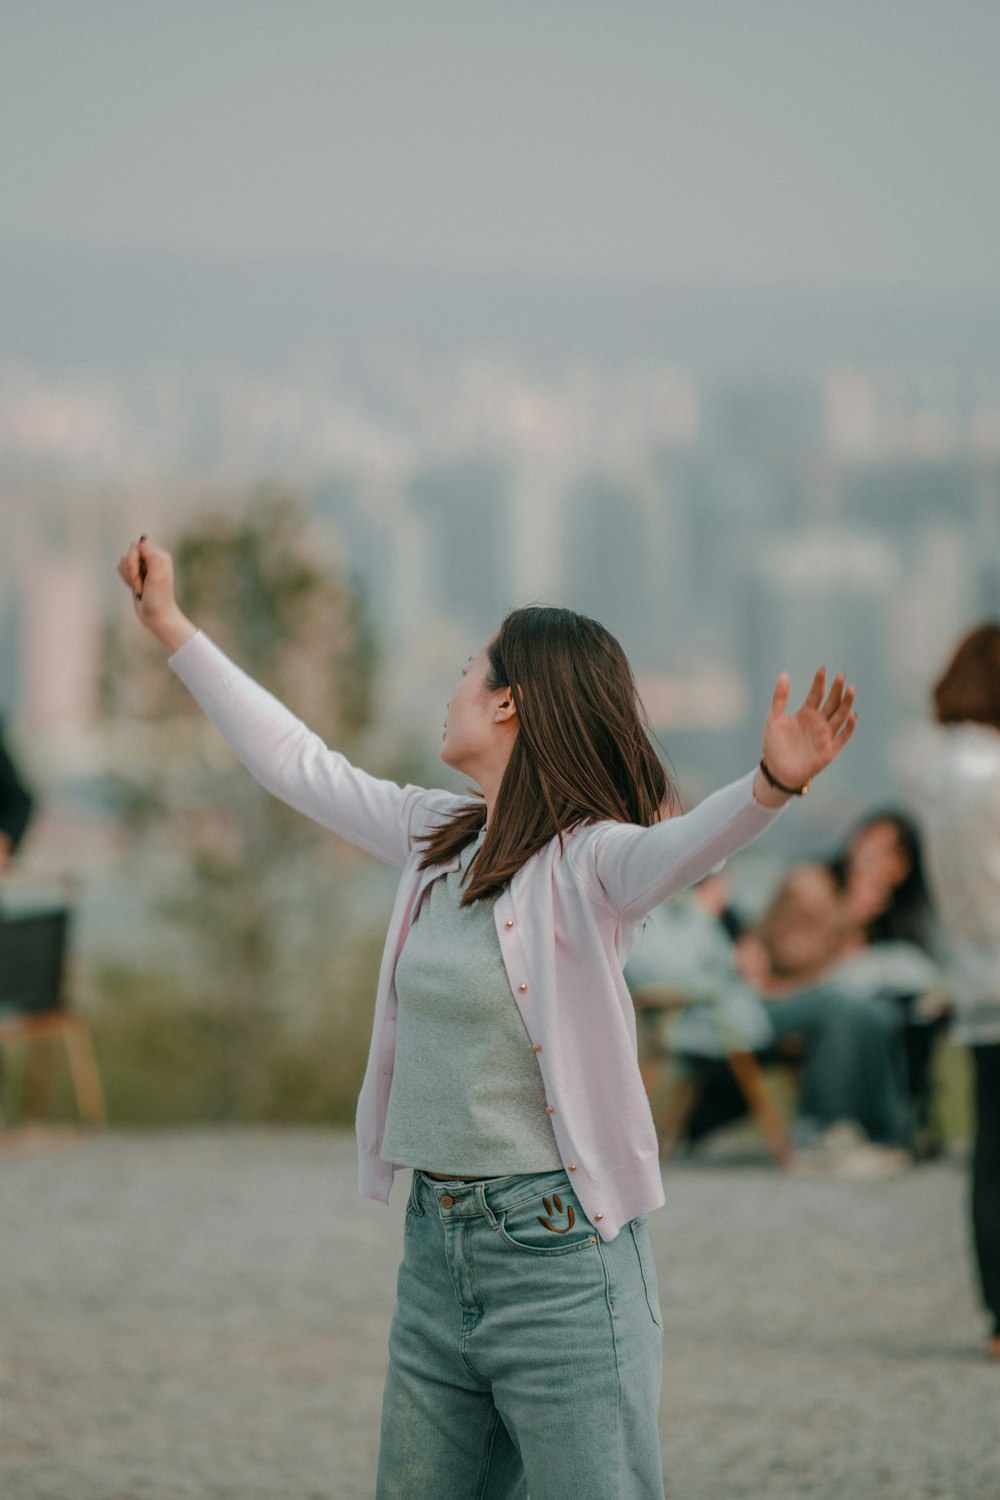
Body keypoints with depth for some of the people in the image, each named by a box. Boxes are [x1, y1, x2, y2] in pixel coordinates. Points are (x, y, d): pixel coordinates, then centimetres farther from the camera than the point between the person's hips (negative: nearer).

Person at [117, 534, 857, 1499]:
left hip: (560, 1261, -8)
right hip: (435, 1248, 8)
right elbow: (296, 761, 22)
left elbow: (677, 847, -33)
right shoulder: (438, 837, 11)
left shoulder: (584, 861, -12)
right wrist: (170, 625, 27)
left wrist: (773, 785, -55)